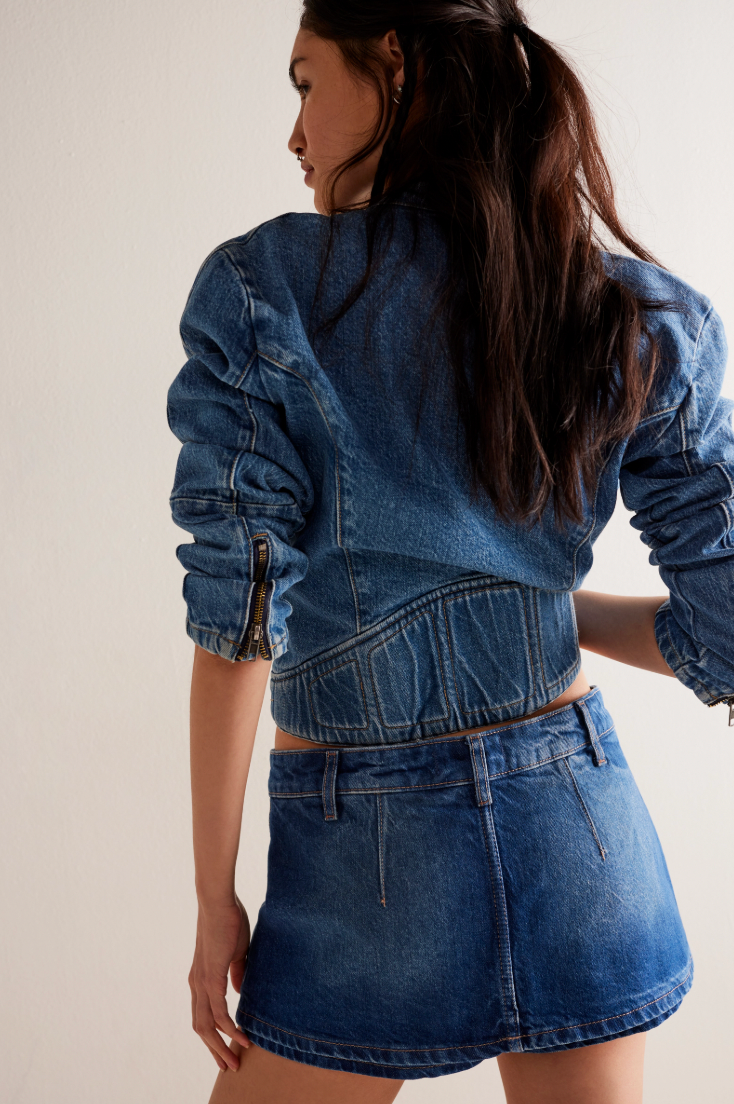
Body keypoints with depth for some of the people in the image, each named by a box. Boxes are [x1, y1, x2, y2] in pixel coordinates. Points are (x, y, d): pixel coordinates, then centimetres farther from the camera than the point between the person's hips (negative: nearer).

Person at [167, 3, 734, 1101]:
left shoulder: (256, 290, -9)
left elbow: (240, 626, -12)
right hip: (581, 833, 3)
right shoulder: (646, 321, -2)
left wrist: (216, 896, -3)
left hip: (367, 860, -2)